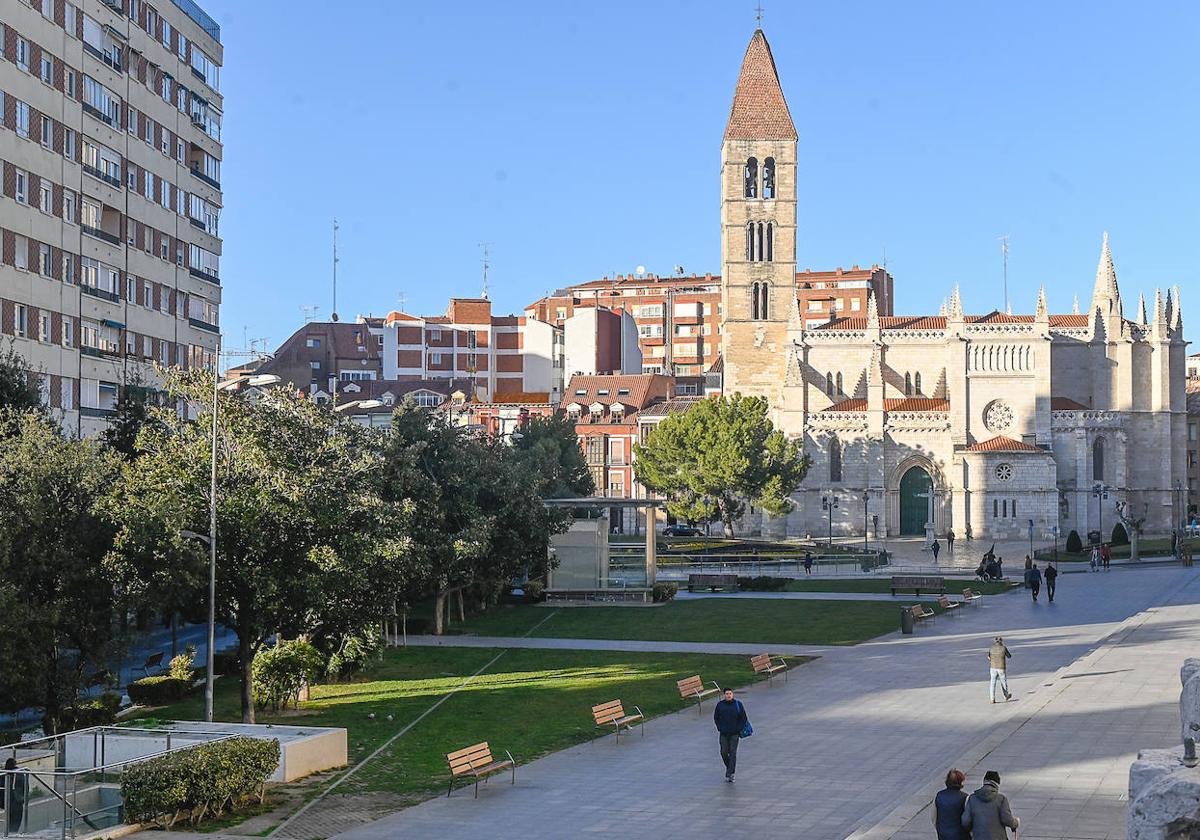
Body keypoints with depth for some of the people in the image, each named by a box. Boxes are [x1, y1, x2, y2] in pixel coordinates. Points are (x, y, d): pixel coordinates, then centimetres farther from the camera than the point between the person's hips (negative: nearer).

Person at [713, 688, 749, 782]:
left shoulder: (738, 704, -3)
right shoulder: (720, 704, -1)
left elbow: (743, 718, 2)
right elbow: (716, 717, 10)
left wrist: (739, 729, -5)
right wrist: (719, 728, 1)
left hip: (735, 733, -1)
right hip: (723, 734, 2)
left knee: (733, 753, -5)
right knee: (724, 752, 1)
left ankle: (730, 773, -3)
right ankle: (729, 767, 28)